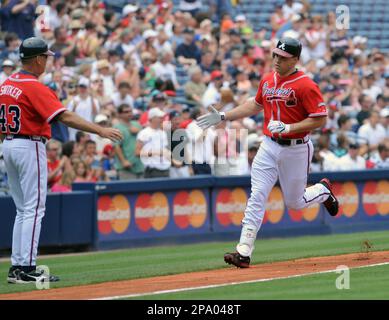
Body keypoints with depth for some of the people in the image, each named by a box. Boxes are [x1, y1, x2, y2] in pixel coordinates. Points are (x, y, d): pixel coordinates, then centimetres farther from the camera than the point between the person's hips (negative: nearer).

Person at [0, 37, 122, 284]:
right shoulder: (35, 88, -15)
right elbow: (64, 116, -24)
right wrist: (100, 131, -26)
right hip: (30, 146, -8)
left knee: (23, 210, 14)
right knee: (34, 209, -5)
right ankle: (27, 268, -9)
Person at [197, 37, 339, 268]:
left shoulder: (305, 85, -15)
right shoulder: (268, 80, 7)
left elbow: (320, 119, -17)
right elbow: (255, 105, 23)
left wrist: (288, 128, -25)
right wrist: (223, 117, 17)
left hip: (296, 149, -5)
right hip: (269, 146, 5)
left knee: (294, 202, 8)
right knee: (257, 197, -7)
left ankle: (323, 192, 42)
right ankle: (244, 252, -10)